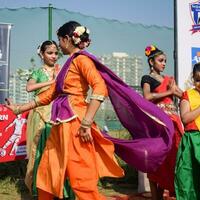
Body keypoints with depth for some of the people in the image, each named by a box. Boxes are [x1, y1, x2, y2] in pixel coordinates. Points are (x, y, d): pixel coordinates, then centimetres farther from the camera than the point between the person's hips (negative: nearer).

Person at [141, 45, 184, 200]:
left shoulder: (168, 79, 22)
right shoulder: (147, 78, 4)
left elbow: (183, 95, 13)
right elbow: (147, 96, -16)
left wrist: (174, 88, -7)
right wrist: (168, 92, -7)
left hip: (173, 121, 6)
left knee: (170, 157, 2)